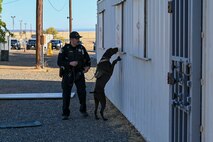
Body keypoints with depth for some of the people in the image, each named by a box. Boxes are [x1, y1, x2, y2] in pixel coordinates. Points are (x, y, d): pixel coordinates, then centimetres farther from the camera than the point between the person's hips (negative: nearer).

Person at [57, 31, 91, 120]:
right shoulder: (65, 49, -6)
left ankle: (83, 110, 23)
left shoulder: (81, 48, 5)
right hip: (68, 74, -2)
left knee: (82, 92, 2)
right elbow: (59, 62, -8)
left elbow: (87, 59, 16)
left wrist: (87, 66, -3)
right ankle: (65, 113, 9)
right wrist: (70, 63, -20)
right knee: (66, 94, 0)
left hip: (79, 74, 3)